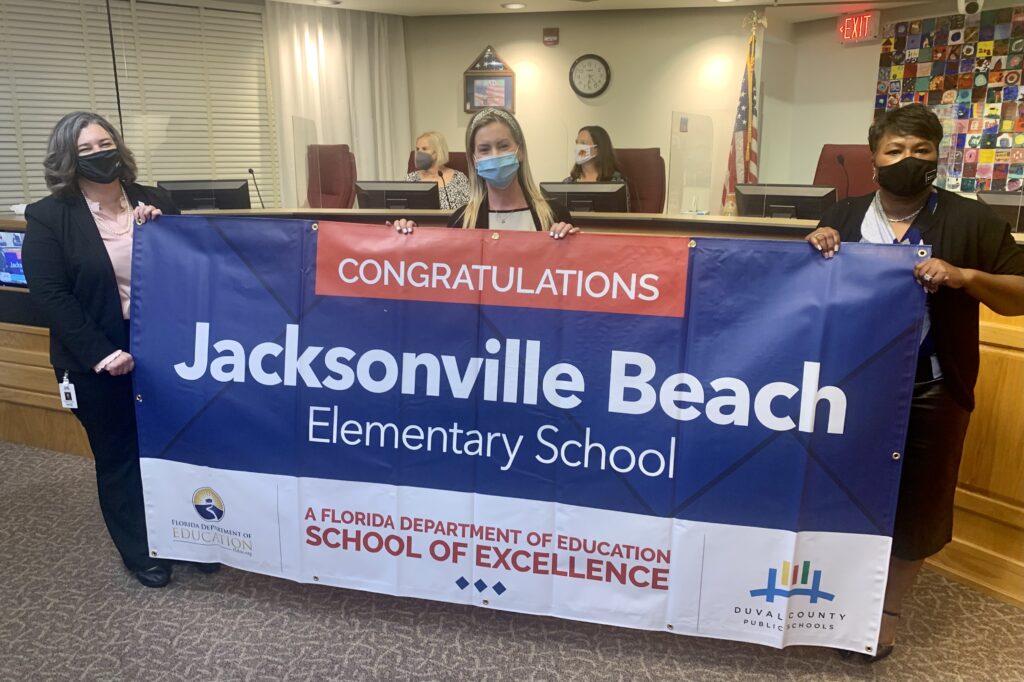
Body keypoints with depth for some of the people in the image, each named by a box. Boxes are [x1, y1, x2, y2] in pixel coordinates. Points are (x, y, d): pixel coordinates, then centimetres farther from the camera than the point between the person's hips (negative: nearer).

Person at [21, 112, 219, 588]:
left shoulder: (155, 202, 4)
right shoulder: (47, 217, -4)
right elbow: (50, 295, -11)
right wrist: (100, 353, -19)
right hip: (97, 360, -2)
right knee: (118, 455, 10)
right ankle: (140, 553, 27)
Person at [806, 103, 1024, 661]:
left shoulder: (970, 220, -2)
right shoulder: (843, 217, 5)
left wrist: (965, 276, -20)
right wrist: (813, 248, -7)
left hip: (930, 395, -2)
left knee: (915, 506, 10)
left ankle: (887, 610, 32)